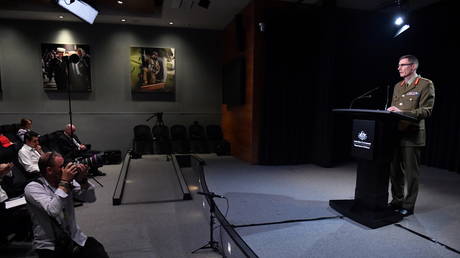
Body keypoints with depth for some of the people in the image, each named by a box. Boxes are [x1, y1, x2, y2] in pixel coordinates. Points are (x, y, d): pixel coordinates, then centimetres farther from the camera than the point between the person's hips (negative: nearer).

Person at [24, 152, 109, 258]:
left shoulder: (68, 182, 4)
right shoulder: (33, 187, -9)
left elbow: (91, 198, 3)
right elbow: (54, 211, -25)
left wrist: (83, 180, -11)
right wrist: (64, 182, -20)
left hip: (76, 239, 4)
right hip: (50, 246, -3)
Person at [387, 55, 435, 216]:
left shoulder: (426, 84, -3)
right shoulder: (397, 86, 18)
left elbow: (426, 110, -11)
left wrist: (402, 112, -22)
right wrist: (391, 112, -1)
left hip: (412, 136, -6)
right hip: (395, 134, 7)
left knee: (411, 173, 2)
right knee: (395, 171, 13)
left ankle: (408, 206, 14)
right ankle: (397, 201, 27)